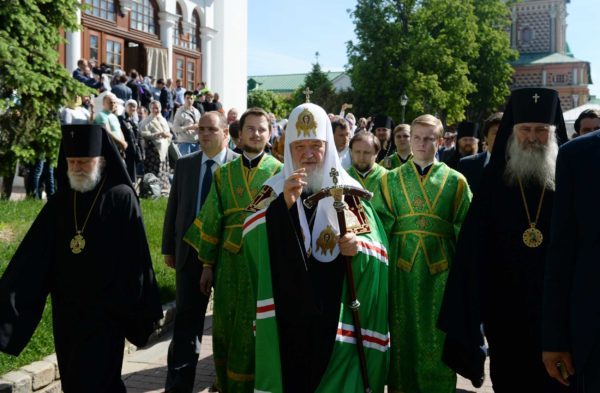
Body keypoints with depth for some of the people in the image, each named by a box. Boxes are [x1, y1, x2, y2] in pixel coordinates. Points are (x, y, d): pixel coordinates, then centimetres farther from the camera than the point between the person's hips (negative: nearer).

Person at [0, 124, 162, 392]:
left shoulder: (121, 199, -9)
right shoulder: (60, 202, 4)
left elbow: (137, 259, -9)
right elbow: (32, 256, 0)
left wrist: (145, 312, -8)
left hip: (105, 311, -5)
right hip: (67, 311, 5)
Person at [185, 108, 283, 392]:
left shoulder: (280, 172, 1)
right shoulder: (224, 174, 9)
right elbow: (212, 220, 8)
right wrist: (207, 264, 6)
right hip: (229, 262, 3)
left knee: (255, 331, 3)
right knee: (225, 328, 10)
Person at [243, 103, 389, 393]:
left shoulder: (347, 191, 4)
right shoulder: (275, 189, 5)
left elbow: (377, 247, 2)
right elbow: (251, 237, -10)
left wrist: (359, 247, -20)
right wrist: (284, 203, -23)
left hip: (335, 315, 0)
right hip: (286, 313, 0)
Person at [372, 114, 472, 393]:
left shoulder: (455, 181, 3)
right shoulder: (391, 179, 6)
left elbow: (465, 228, 0)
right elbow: (379, 224, 3)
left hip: (440, 267, -1)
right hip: (402, 266, 1)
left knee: (437, 333, 5)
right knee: (402, 330, 9)